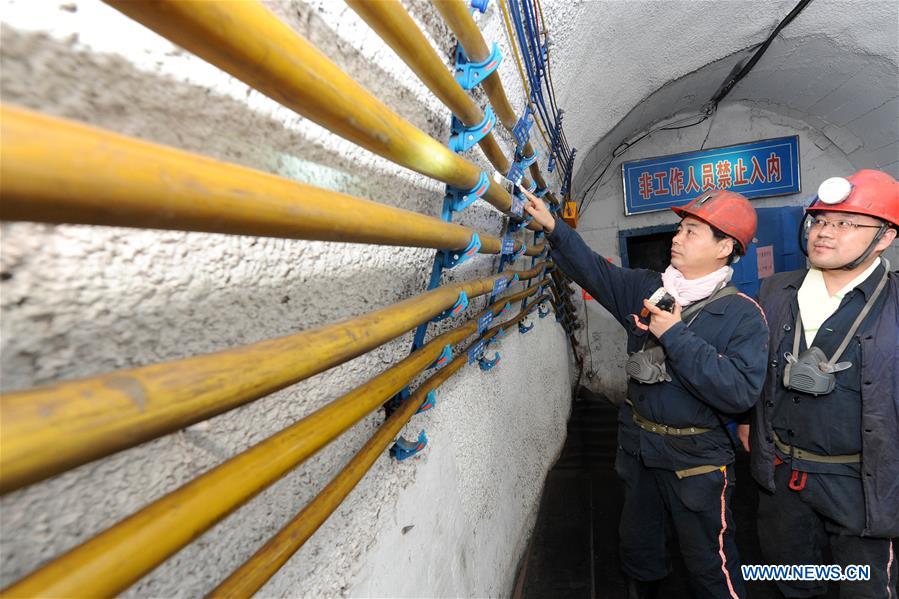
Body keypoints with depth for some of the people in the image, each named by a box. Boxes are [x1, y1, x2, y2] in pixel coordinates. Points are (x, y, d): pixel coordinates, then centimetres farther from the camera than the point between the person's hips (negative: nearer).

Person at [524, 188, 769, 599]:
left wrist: (676, 337, -28)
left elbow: (740, 392, -27)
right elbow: (594, 271, 0)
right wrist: (553, 227, -9)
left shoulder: (743, 315, -17)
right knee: (637, 548, 26)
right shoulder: (646, 288, -3)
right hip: (637, 444, 5)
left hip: (696, 457, -5)